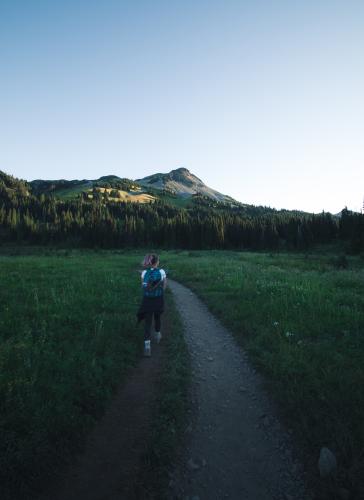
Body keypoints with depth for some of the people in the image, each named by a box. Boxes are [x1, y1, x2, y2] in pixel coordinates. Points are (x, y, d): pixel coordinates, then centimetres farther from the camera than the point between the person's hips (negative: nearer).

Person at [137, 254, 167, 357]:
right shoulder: (162, 272, -10)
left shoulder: (144, 273, -6)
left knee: (147, 322, 3)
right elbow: (164, 287, -3)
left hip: (147, 300, 0)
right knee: (157, 317, 25)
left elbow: (143, 287, 4)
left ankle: (147, 345, -8)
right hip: (159, 300, 0)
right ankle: (157, 335, 45)